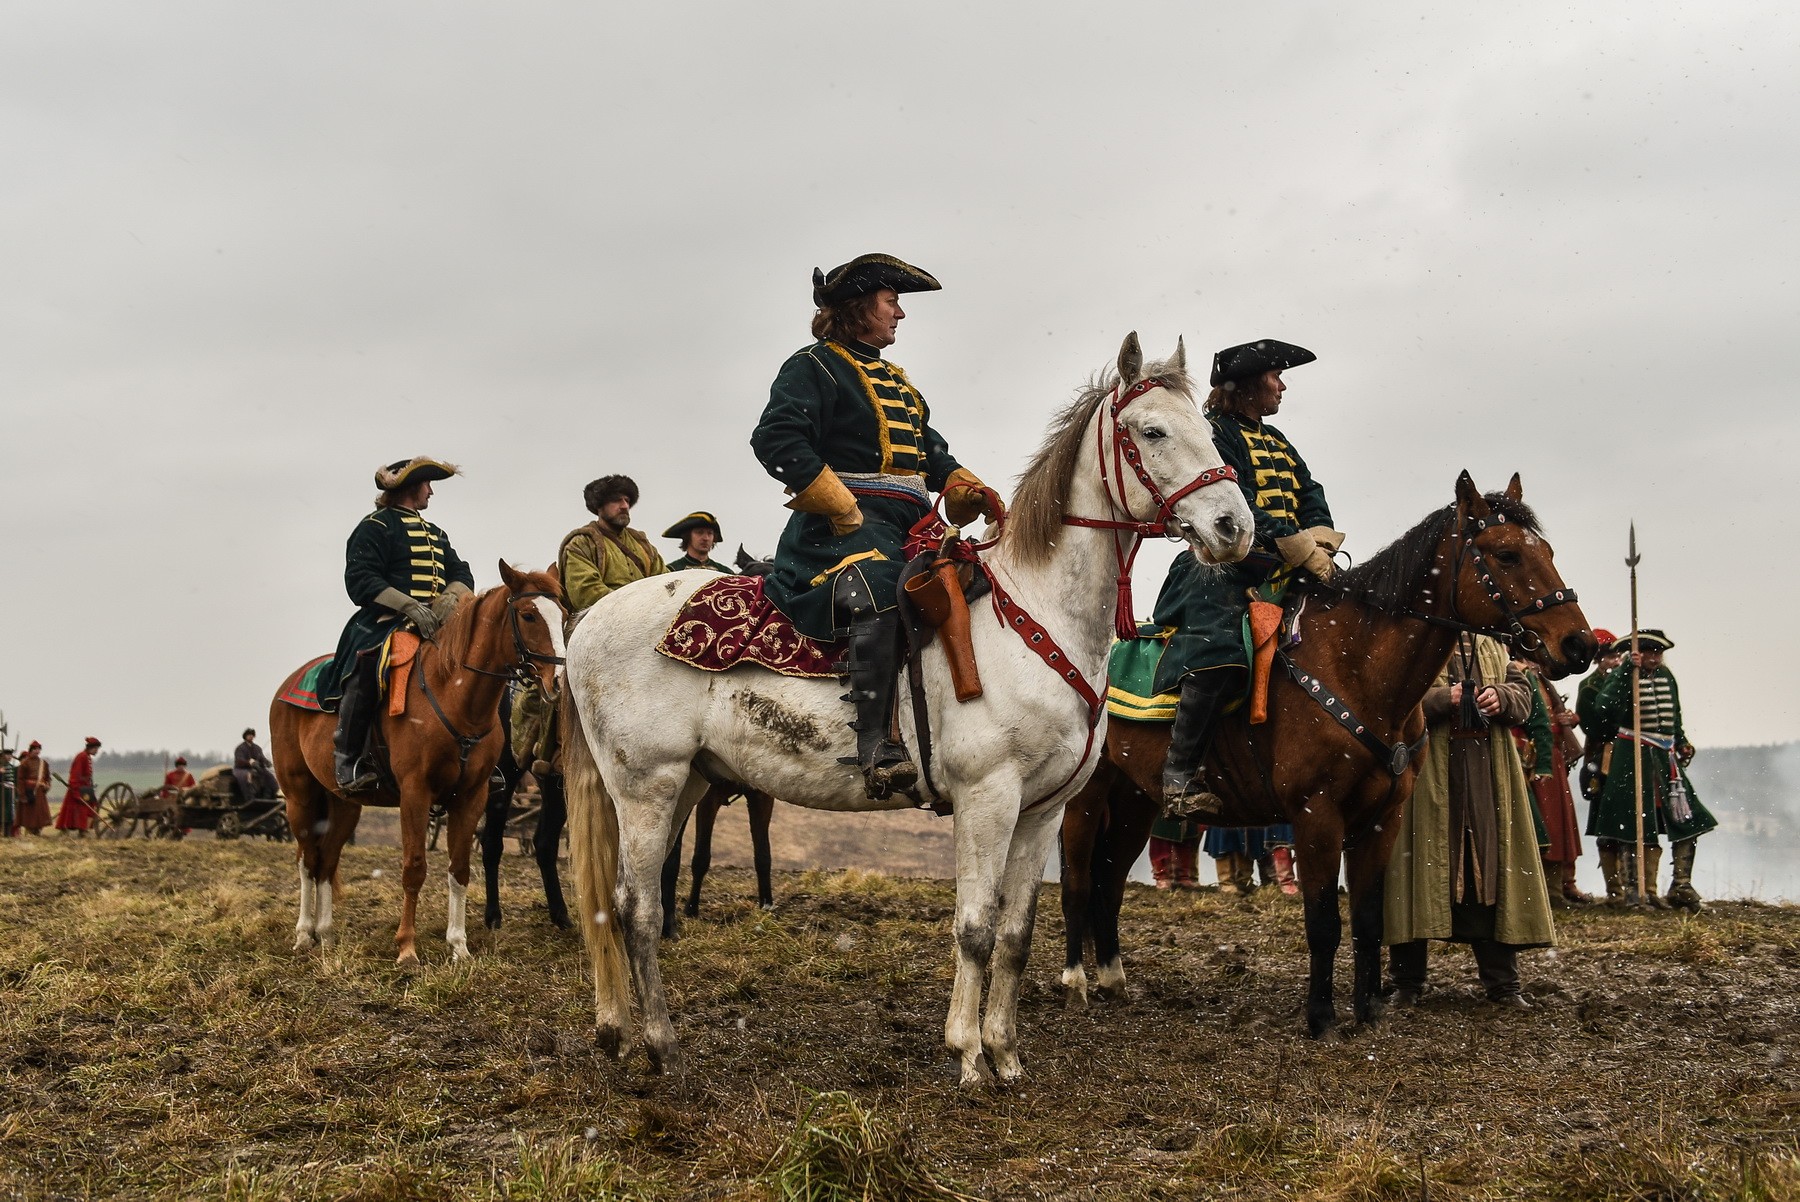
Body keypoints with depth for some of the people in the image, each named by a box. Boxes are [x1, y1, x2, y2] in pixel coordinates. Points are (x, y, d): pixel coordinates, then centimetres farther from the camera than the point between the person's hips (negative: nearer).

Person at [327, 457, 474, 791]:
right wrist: (410, 606, -21)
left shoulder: (436, 534, 28)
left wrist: (451, 597, -8)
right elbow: (360, 580, -10)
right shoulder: (375, 527, 3)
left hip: (437, 625, 7)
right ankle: (349, 760, -32)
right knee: (366, 666, -36)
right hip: (385, 624, -7)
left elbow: (461, 574, 18)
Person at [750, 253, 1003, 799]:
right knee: (879, 590, -36)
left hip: (908, 529, 9)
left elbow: (934, 455, 29)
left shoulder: (898, 384, 30)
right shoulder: (814, 367, 2)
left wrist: (971, 491, 8)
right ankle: (877, 748, -45)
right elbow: (777, 440, -12)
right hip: (843, 527, -9)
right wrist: (847, 510, -17)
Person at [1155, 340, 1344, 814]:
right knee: (1219, 652, -30)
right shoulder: (1215, 433, 1)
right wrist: (1297, 545, -22)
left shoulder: (1278, 444, 27)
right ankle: (1180, 775, -27)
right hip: (1225, 569, -8)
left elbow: (1311, 497, 15)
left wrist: (1318, 538, -8)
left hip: (1282, 573, 8)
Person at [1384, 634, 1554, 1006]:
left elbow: (1522, 693, 15)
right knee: (1417, 866, -1)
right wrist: (1444, 698, -22)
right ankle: (1407, 982, 11)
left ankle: (1503, 983, 15)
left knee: (1492, 864, 6)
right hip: (1424, 776, -4)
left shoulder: (1491, 645, 18)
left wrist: (1501, 698, -7)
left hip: (1488, 779, 5)